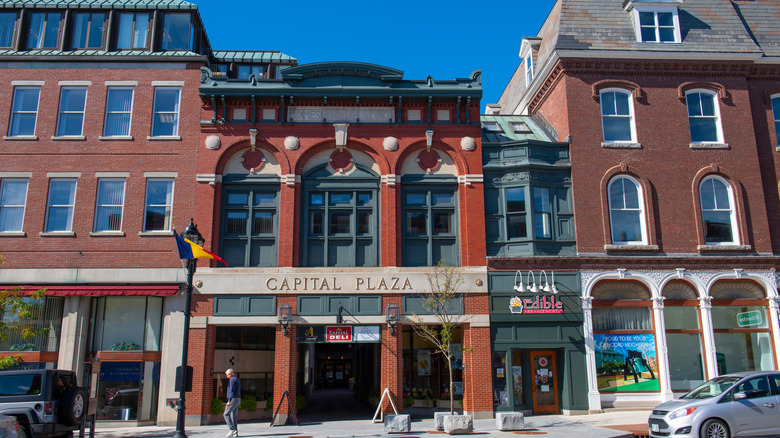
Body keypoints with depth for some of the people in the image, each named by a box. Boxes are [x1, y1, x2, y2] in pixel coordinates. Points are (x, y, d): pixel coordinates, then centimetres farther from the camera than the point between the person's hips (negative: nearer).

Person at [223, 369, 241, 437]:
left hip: (233, 399, -10)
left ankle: (232, 429, -9)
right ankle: (235, 432, 7)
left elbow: (231, 391, -18)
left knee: (226, 414, -5)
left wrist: (229, 401, -19)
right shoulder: (237, 380, 19)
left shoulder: (232, 380, -11)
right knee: (234, 416, 9)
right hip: (238, 399, 10)